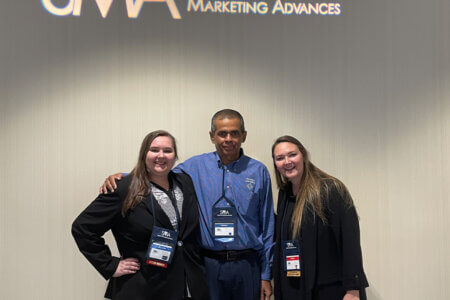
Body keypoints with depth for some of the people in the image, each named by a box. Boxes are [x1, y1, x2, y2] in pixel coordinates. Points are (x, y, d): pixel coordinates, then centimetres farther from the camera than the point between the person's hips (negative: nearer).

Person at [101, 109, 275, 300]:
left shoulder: (258, 171, 3)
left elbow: (267, 227, 5)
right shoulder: (194, 167, 3)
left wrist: (266, 275, 4)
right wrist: (120, 177, -9)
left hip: (248, 265, 0)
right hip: (208, 265, 0)